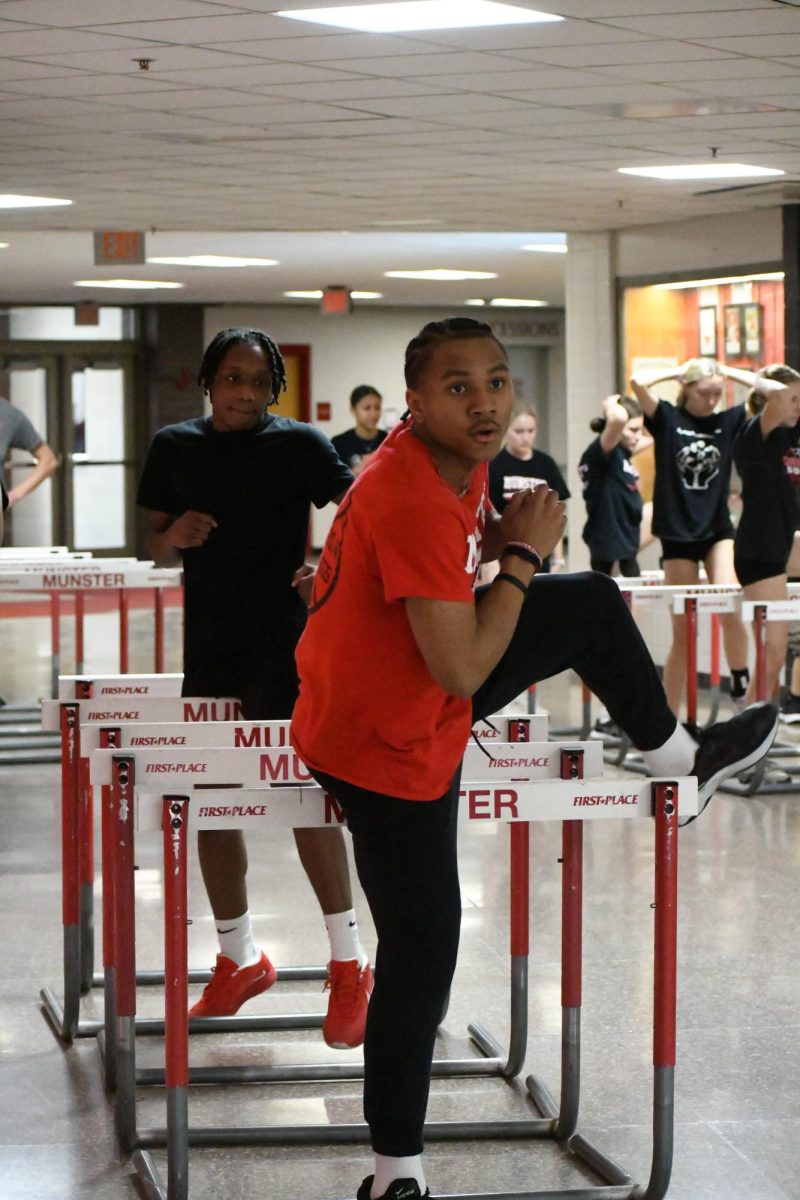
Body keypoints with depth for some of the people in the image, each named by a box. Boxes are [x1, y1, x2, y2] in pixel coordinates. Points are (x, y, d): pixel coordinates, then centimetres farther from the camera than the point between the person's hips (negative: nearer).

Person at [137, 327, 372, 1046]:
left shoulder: (298, 444, -4)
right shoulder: (175, 448, 8)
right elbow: (157, 550, 14)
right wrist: (174, 535, -9)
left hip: (283, 641, -5)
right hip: (209, 646, 5)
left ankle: (350, 964, -4)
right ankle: (239, 959, 26)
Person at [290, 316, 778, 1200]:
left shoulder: (458, 462, -4)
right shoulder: (414, 501, -33)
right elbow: (463, 671, -31)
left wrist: (502, 534, 2)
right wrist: (524, 554, -22)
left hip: (420, 700, 9)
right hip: (385, 746, -9)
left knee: (594, 604, 16)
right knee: (422, 952, -4)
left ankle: (673, 754, 41)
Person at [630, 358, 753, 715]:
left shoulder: (729, 421, 3)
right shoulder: (668, 419, -3)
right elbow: (638, 383, -19)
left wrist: (726, 371, 2)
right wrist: (678, 371, -4)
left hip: (718, 530, 1)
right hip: (678, 534, -1)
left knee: (730, 608, -24)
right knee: (683, 633, 2)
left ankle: (740, 684, -4)